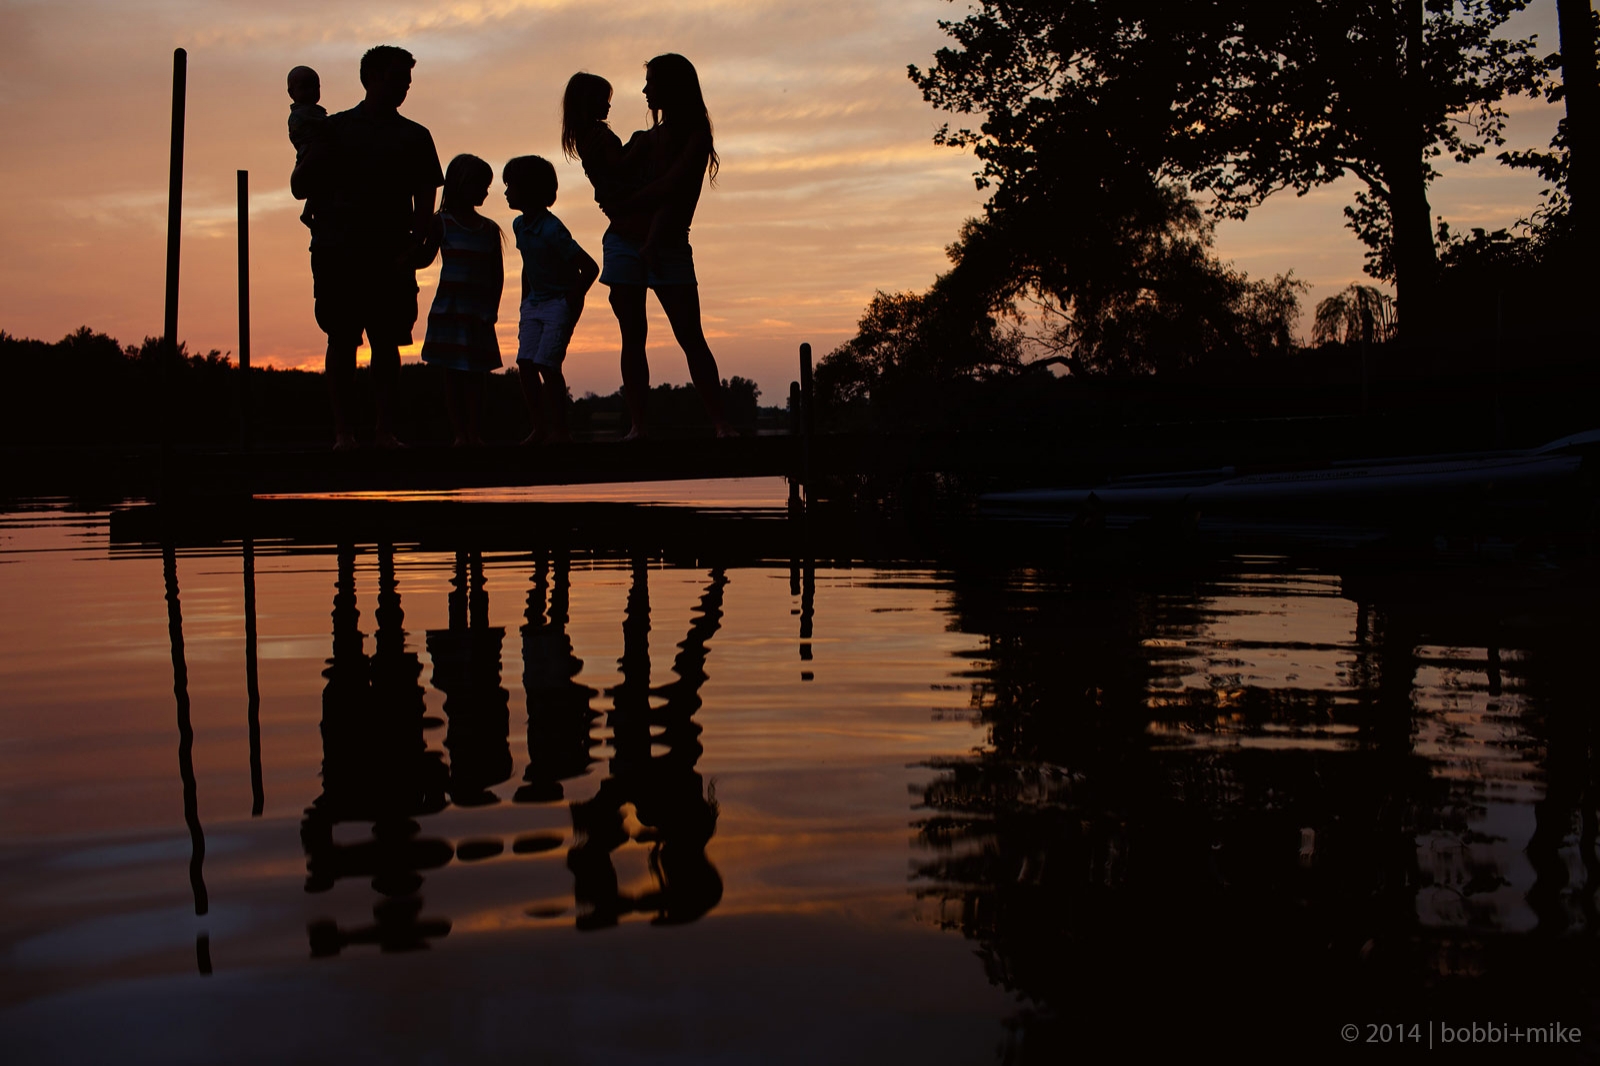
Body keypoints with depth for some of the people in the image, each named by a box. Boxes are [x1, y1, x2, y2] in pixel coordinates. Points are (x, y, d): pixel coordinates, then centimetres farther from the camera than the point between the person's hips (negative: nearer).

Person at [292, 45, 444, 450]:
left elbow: (425, 204, 7)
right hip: (338, 252, -1)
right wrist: (312, 154, -8)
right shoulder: (335, 128, 11)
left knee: (387, 342, -1)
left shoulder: (414, 137, 14)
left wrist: (412, 250, -8)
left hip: (391, 256, 1)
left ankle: (386, 430, 3)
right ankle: (343, 431, 0)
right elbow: (300, 188, 9)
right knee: (341, 340, -3)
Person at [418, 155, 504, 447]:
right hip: (449, 309, -2)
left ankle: (474, 433, 6)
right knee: (453, 373, 0)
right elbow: (426, 257, 1)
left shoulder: (489, 228, 9)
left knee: (475, 374, 2)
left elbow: (497, 274, 10)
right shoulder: (442, 222, 2)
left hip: (479, 313, 2)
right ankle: (460, 433, 2)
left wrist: (492, 308, 2)